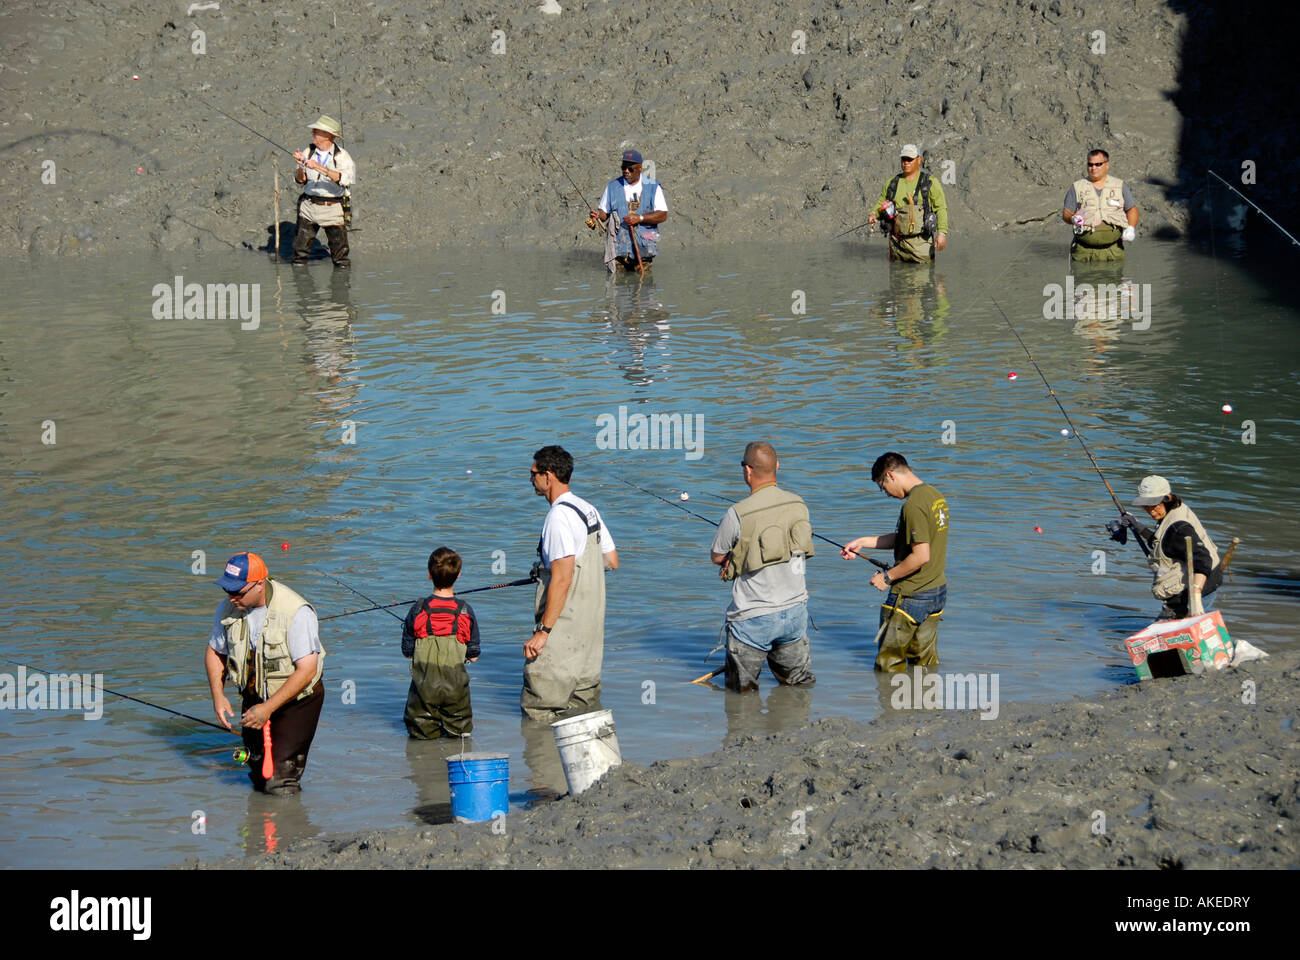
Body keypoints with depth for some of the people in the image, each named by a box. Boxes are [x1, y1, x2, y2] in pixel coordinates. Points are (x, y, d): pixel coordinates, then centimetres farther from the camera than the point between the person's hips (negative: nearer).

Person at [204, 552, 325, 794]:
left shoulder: (296, 612, -27)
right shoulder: (228, 608, -9)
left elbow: (306, 670, -25)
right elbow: (214, 652, 7)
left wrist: (268, 708, -27)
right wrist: (217, 695, -8)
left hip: (297, 699, -5)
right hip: (254, 696, 5)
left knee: (280, 784, -9)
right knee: (258, 778, 10)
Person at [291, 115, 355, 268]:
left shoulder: (342, 156, -8)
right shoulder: (308, 152, 4)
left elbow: (344, 179, -25)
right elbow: (300, 179, 1)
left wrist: (320, 168, -32)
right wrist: (301, 165, -20)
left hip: (333, 208, -3)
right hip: (308, 206, 3)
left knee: (340, 254, 1)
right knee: (300, 250, 3)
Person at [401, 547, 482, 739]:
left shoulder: (417, 610, -8)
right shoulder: (466, 611, -6)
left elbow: (407, 652, 0)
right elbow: (473, 656, 0)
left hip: (424, 686, -1)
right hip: (455, 686, 1)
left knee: (419, 730, 14)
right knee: (460, 730, 18)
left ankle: (427, 727, -3)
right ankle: (453, 726, 0)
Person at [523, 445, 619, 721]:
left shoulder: (559, 517, -18)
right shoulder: (589, 510, 11)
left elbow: (562, 580, -23)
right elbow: (612, 561, 20)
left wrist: (543, 631, -22)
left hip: (564, 625, -10)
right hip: (591, 621, 10)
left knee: (538, 713, -7)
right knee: (585, 701, 14)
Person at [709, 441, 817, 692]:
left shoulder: (738, 515, -20)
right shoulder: (799, 505, -3)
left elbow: (716, 557, -4)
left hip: (753, 619, -4)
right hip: (795, 612, 4)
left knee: (740, 688, 12)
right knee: (798, 681, 20)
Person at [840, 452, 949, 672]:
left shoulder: (913, 505, -22)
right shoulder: (935, 496, 8)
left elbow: (921, 556, -27)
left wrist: (888, 577, -14)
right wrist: (863, 543, 17)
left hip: (911, 596, -9)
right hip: (937, 591, 9)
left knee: (889, 666, 2)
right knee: (925, 663, 15)